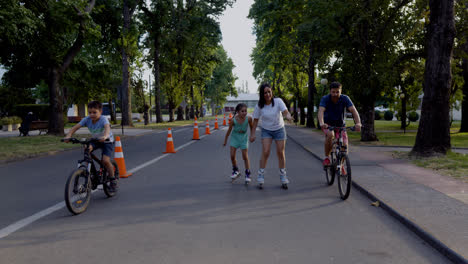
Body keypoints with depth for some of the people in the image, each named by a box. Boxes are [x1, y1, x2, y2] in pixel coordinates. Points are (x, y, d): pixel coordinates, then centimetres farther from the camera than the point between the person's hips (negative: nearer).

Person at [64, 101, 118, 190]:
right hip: (95, 140, 5)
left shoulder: (103, 119, -29)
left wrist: (105, 136, -69)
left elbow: (107, 127, -49)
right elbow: (75, 127, -21)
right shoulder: (87, 119, -17)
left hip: (107, 141, -5)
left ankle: (113, 179, 4)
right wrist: (68, 136, -39)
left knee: (105, 161, -20)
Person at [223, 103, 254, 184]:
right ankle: (235, 171, 23)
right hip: (234, 138, 0)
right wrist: (225, 141, 2)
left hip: (243, 138, 0)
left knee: (245, 157, 0)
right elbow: (229, 130, -8)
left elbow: (251, 127, -3)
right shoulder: (234, 120, -23)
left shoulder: (248, 118, -24)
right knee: (232, 156, -2)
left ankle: (248, 174, 13)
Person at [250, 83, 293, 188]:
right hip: (266, 131, 0)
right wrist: (252, 134, -6)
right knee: (265, 152, -12)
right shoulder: (259, 106, -12)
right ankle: (261, 175, 1)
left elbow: (285, 112, -27)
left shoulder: (278, 101, -16)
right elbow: (255, 120, -5)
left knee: (280, 153, 3)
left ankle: (283, 176, 18)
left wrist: (288, 116, -51)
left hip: (279, 130, 0)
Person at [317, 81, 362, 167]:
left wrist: (358, 123, -47)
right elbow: (321, 111, -37)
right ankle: (326, 157, -14)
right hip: (327, 124, -2)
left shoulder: (345, 99, -18)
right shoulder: (325, 99, -21)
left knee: (344, 145, -14)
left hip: (340, 125, 2)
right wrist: (321, 123, -57)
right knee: (330, 135, -35)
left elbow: (353, 110, -29)